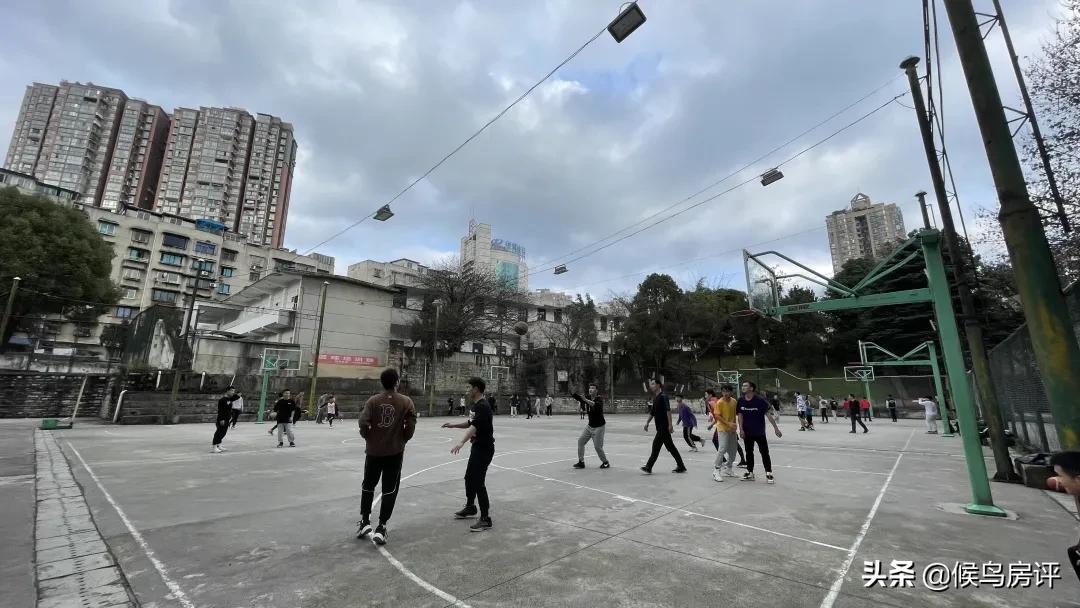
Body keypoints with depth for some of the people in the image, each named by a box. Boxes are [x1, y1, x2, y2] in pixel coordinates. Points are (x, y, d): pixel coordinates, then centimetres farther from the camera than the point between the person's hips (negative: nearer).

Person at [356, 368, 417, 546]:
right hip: (395, 452, -1)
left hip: (374, 450, 1)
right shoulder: (406, 402, -7)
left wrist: (368, 438, 9)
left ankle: (364, 522, 24)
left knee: (368, 486, 22)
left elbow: (363, 423, -10)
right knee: (389, 490, 8)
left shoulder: (373, 401, -5)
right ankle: (381, 528, 8)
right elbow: (411, 426, -9)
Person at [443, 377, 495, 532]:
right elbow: (471, 423, 25)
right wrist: (453, 425, 22)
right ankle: (470, 508, 40)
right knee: (469, 478, 21)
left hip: (484, 449, -10)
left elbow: (475, 426, -37)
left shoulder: (483, 406, -22)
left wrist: (461, 442, -48)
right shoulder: (476, 406, 9)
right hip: (477, 447, 10)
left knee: (478, 482, -8)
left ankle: (486, 519, 2)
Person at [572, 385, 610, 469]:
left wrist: (586, 400, -50)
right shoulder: (587, 398, -1)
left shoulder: (599, 400, -18)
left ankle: (606, 462, 19)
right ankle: (581, 462, 9)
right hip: (589, 426, 6)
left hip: (599, 427, -6)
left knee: (597, 446, -4)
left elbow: (597, 405, -40)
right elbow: (577, 397, -13)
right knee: (580, 441, 0)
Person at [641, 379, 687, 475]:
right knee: (670, 447, 13)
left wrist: (670, 425, -24)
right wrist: (647, 423, 19)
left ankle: (648, 467, -3)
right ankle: (681, 467, 20)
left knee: (656, 445, -7)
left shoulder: (663, 396, -13)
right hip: (660, 427, 9)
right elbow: (652, 412, 22)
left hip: (664, 427, -9)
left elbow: (668, 411, -20)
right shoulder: (655, 398, 14)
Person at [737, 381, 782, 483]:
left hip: (760, 432, -3)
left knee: (764, 452, 1)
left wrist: (776, 428, -12)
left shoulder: (760, 400, -14)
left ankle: (769, 474, 12)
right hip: (747, 433, 4)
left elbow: (768, 414, -11)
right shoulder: (741, 401, -3)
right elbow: (740, 416, 1)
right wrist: (741, 429, -6)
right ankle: (749, 473, 24)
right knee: (749, 452, 13)